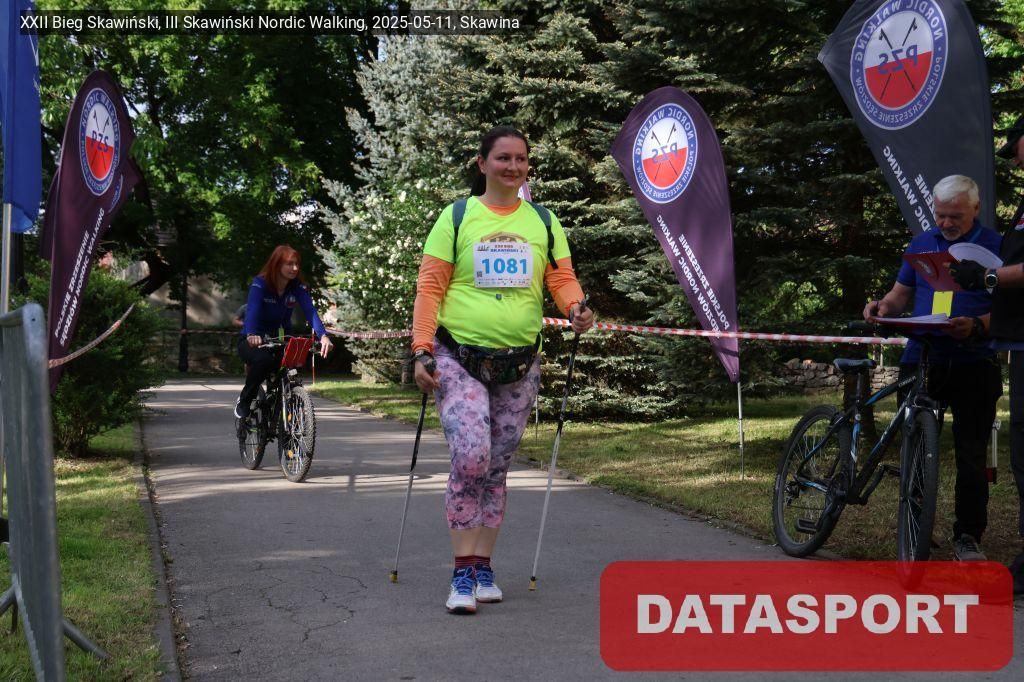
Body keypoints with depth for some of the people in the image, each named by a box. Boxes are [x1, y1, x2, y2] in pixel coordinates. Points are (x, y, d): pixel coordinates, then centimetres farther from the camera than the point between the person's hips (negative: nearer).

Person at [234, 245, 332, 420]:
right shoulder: (260, 284, -19)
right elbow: (252, 310, -35)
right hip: (253, 341, -4)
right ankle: (244, 401, -10)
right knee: (263, 360, -36)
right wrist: (251, 335, -56)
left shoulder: (298, 287, -8)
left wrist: (323, 335, -42)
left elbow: (310, 312, -22)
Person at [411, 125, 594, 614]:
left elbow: (562, 278, 5)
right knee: (470, 458, -17)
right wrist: (421, 351, -11)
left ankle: (483, 566, 21)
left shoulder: (543, 221, 9)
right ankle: (463, 573, -5)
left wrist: (576, 308, -18)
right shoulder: (457, 217, 0)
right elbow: (429, 287, -3)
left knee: (497, 468, 9)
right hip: (459, 358, -3)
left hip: (519, 363, 3)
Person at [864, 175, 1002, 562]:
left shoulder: (994, 247, 1)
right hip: (921, 359, 3)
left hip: (973, 364, -3)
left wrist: (976, 326, -23)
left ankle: (968, 537, 11)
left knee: (971, 454, 0)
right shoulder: (921, 244, 12)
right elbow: (902, 295, 17)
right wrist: (884, 307, -5)